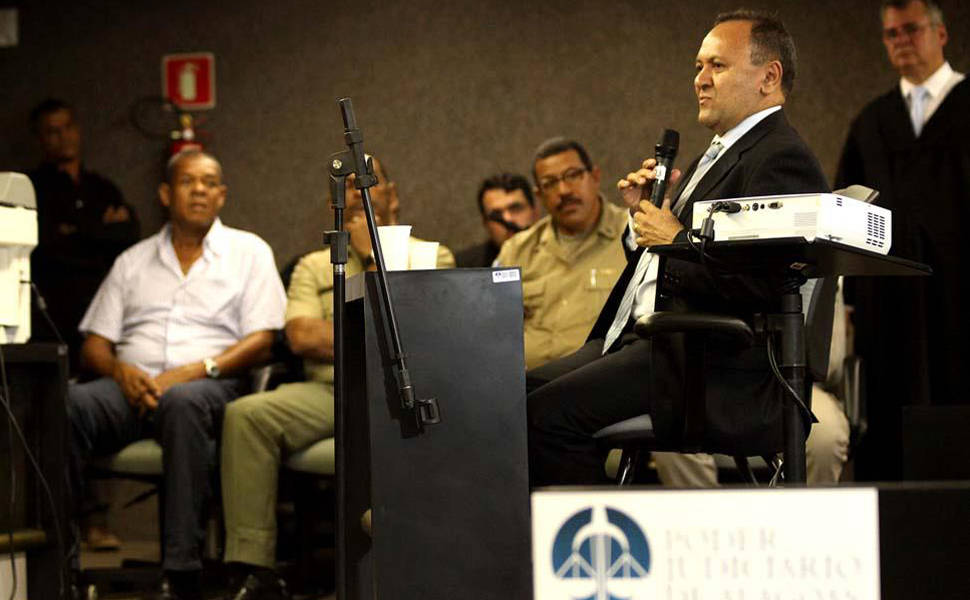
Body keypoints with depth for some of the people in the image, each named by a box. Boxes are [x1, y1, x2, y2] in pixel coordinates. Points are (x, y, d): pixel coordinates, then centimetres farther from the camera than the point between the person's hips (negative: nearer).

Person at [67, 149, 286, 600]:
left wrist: (196, 370, -13)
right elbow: (94, 344, 17)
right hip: (132, 386, 3)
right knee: (65, 404, -31)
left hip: (209, 387, -3)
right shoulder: (133, 262, 24)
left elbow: (262, 341, 3)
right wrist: (121, 370, -7)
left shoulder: (248, 252, 14)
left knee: (183, 402, -41)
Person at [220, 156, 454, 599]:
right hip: (327, 392, 3)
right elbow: (302, 337, 5)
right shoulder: (314, 267, 24)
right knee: (245, 414, -25)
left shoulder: (431, 257, 17)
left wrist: (371, 255, 5)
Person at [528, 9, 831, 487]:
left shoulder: (781, 159, -10)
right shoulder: (720, 155, 23)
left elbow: (762, 283, -23)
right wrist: (643, 215, 8)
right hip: (637, 339, 10)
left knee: (548, 412, -25)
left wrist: (677, 241, -13)